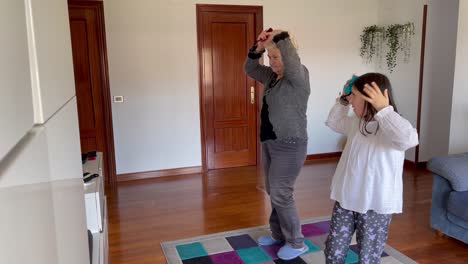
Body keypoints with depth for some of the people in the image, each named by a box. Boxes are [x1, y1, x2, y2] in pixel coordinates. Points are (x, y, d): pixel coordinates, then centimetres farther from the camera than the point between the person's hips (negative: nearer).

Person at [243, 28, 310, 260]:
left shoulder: (299, 75, -14)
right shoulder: (271, 75, 9)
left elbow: (291, 62, -36)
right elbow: (249, 69, 17)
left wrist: (280, 37, -22)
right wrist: (258, 48, 0)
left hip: (289, 146, -9)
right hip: (269, 142, 9)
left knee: (281, 194, -4)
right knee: (273, 192, 17)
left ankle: (296, 243, 13)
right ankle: (278, 234, 33)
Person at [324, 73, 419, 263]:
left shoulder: (392, 127, -18)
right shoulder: (356, 123, 4)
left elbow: (409, 139, -41)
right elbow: (333, 122, 24)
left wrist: (384, 109, -38)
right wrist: (343, 100, 12)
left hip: (375, 206, -6)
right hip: (346, 200, 6)